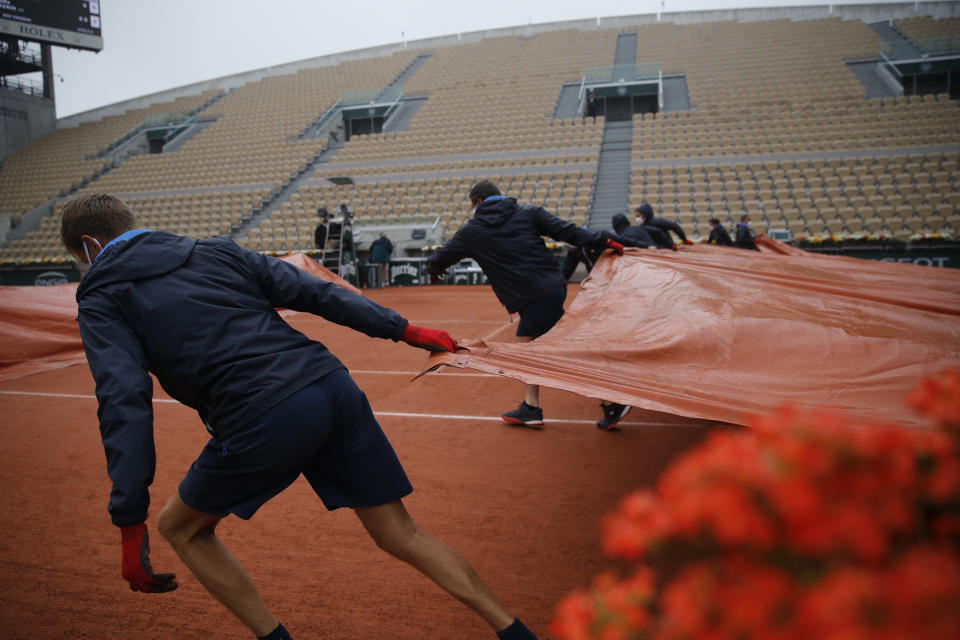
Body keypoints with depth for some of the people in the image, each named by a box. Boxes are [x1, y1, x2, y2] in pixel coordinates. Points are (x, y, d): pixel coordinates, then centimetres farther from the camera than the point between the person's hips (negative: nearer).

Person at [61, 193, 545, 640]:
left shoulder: (102, 298, 10)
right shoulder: (215, 251, 22)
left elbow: (124, 403, -5)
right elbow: (312, 291, 15)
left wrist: (130, 523, -6)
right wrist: (404, 329, 15)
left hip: (261, 420, -5)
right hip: (332, 385, 6)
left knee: (180, 527, 24)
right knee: (400, 534, 17)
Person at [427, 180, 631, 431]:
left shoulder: (472, 231, 5)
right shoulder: (528, 213, 10)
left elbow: (439, 259, 18)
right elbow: (566, 231, 2)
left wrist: (433, 267, 40)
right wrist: (604, 241, 7)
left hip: (533, 299, -6)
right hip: (554, 286, 6)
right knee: (525, 341, 19)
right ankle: (531, 407, 22)